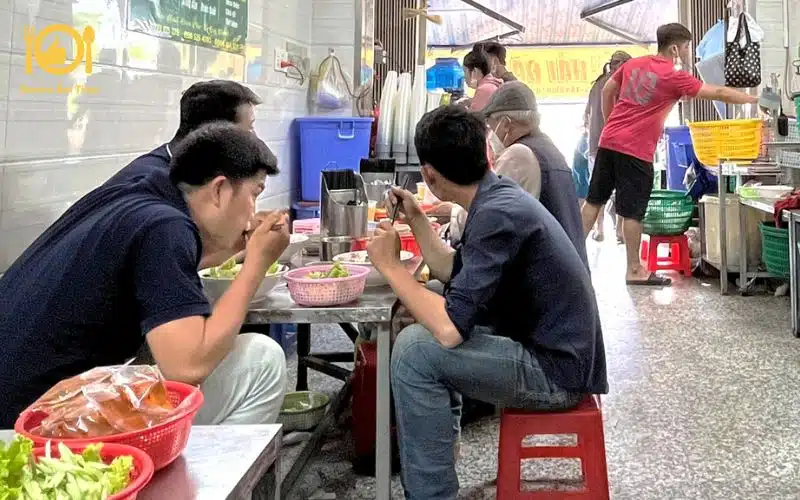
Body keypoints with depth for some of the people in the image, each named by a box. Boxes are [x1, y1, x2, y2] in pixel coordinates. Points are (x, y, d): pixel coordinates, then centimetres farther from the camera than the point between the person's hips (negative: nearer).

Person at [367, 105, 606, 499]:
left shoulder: (499, 214, -25)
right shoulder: (498, 198, 5)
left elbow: (450, 328, -31)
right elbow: (453, 271, 19)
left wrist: (389, 265, -19)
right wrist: (415, 218, 17)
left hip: (556, 369, -10)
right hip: (546, 350, 10)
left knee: (415, 347, -20)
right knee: (426, 332, 20)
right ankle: (439, 444, 31)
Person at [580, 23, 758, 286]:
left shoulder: (634, 64, 10)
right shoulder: (674, 78, -10)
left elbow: (607, 91, 19)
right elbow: (718, 93, -9)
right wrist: (754, 100, -1)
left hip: (609, 142, 7)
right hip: (635, 151, -7)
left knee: (594, 201, 14)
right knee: (633, 212, 0)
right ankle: (634, 270, 8)